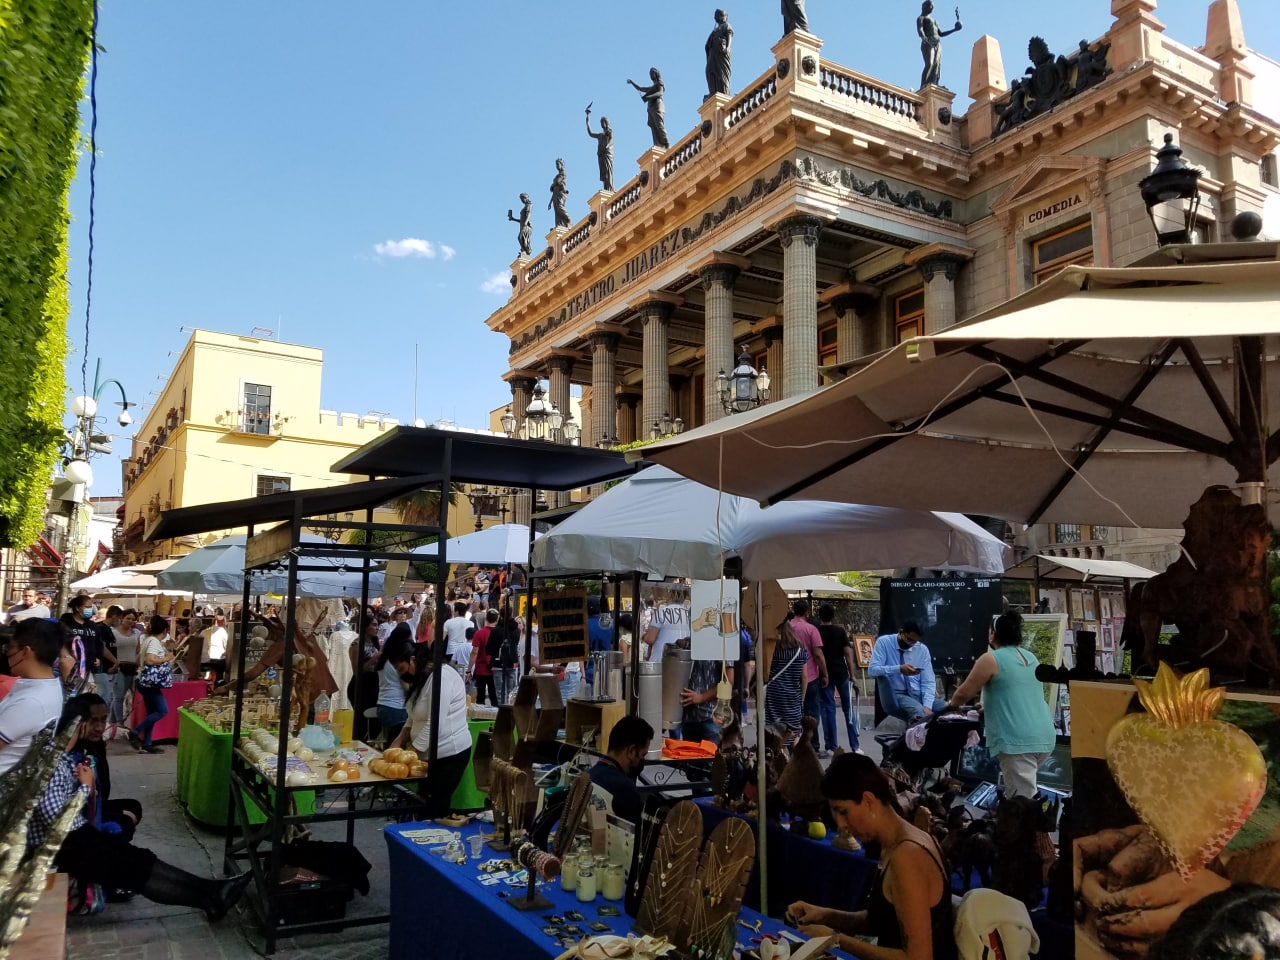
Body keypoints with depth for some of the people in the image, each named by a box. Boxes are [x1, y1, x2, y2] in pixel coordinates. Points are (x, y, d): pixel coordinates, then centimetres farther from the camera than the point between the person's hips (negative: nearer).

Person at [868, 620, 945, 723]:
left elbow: (928, 682, 2)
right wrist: (899, 669, -28)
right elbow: (872, 670, -15)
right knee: (919, 712, -36)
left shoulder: (922, 649, 6)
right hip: (895, 695, -5)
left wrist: (927, 706, -16)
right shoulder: (884, 642, -4)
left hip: (918, 695, 5)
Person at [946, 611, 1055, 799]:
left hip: (1016, 741, -8)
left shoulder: (991, 659, -5)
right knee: (1027, 794, 21)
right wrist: (989, 706, 39)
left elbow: (964, 693, 0)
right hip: (1044, 737, 8)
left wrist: (952, 704, 20)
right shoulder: (1031, 658, 17)